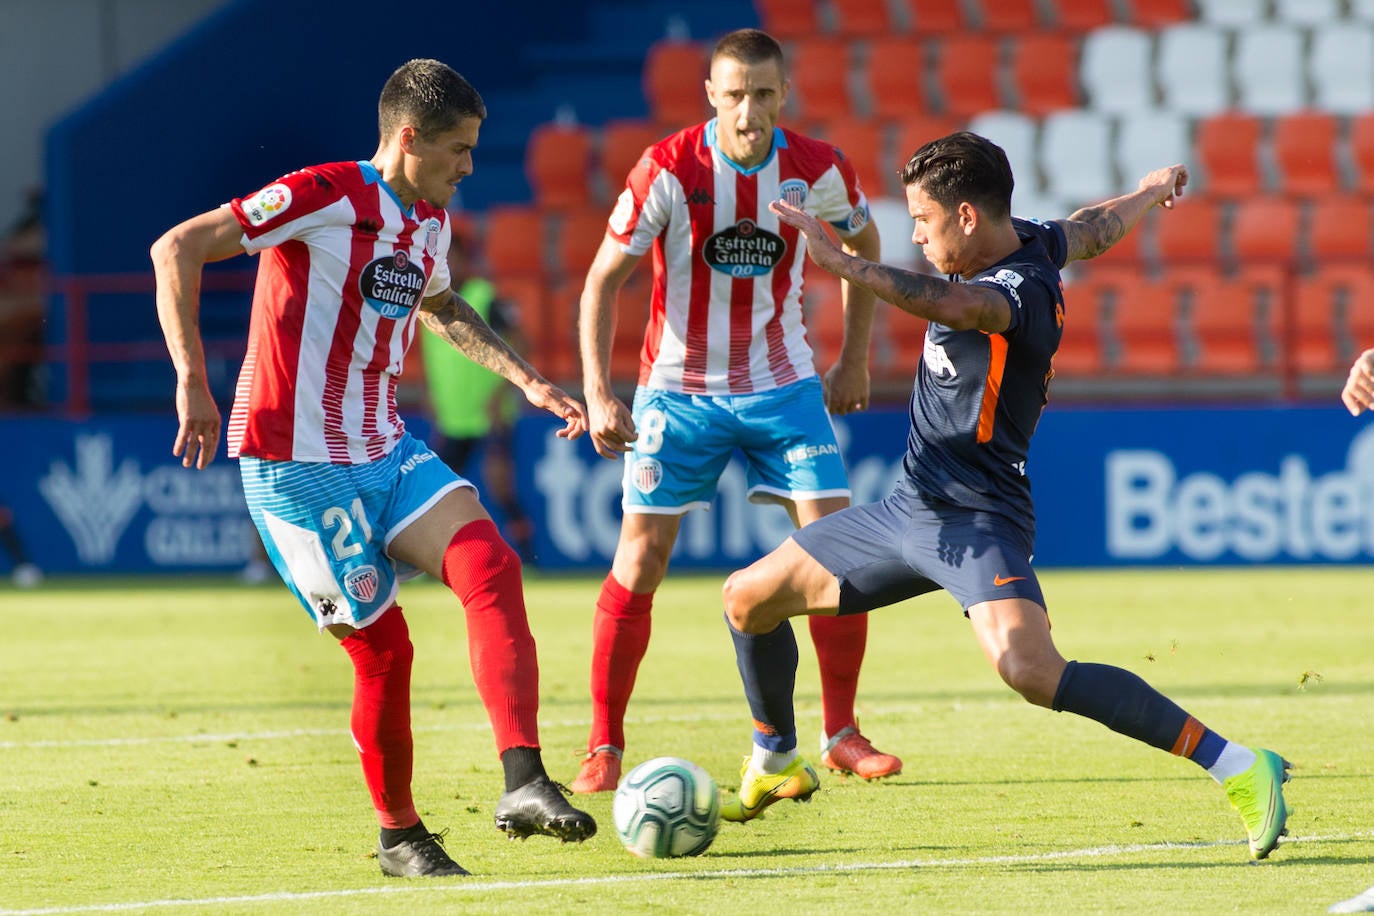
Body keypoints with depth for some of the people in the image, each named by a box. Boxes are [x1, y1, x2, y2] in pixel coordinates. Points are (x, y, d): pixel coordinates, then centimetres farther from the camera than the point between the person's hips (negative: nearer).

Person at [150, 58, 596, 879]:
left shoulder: (431, 221, 10)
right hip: (297, 463, -7)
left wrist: (527, 380, 25)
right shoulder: (323, 197, -16)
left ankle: (524, 783, -21)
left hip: (384, 451, 7)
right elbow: (178, 248, -19)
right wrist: (192, 382, -24)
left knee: (491, 567, -15)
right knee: (381, 643, -5)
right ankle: (400, 837, 15)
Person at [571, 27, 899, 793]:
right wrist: (597, 394, -19)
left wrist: (855, 359, 13)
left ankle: (841, 735, 7)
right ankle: (604, 745, 5)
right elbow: (604, 280, -10)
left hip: (783, 385, 2)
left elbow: (863, 243, 13)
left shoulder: (819, 171, -9)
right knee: (641, 557, -6)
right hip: (679, 388, -2)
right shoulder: (668, 172, -16)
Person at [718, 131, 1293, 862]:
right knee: (748, 597, 13)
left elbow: (949, 304, -46)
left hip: (977, 523, -10)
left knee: (1032, 671, -32)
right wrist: (1147, 194, 47)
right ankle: (776, 763, 38)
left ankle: (1234, 766, -28)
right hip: (910, 507, 10)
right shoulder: (1031, 242, 5)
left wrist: (840, 262, -50)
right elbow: (1092, 230, 26)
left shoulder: (1019, 292, -23)